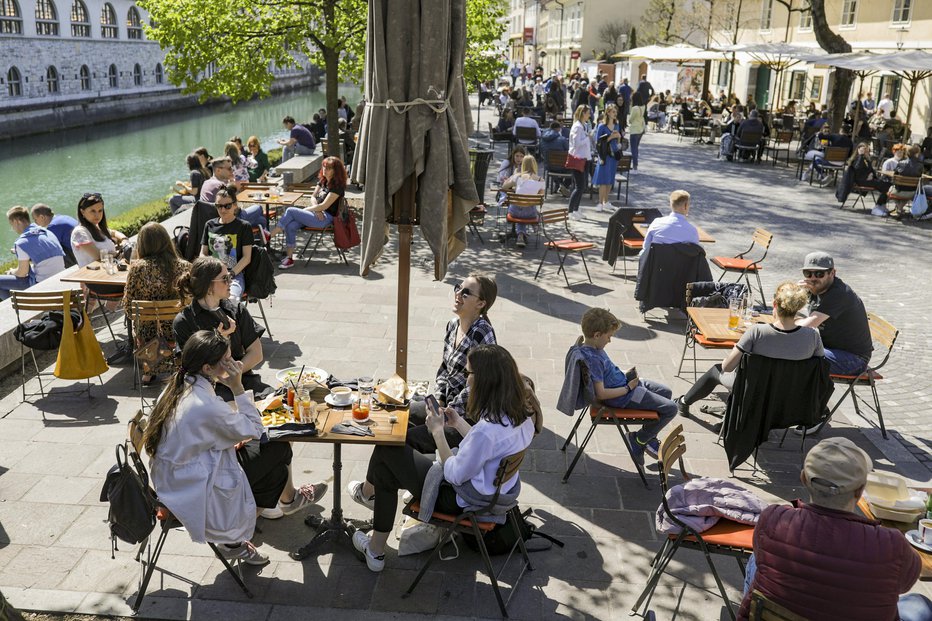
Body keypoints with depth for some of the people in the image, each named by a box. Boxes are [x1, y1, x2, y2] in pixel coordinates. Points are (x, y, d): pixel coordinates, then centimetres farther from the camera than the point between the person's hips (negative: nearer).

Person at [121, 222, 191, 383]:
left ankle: (149, 371, 35)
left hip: (147, 333, 1)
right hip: (176, 331, 0)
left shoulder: (137, 267, -13)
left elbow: (127, 306, -8)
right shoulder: (184, 266, -11)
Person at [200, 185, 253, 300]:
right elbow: (203, 253, 20)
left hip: (235, 275, -3)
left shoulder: (244, 226, 7)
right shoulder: (210, 225, 19)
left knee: (231, 299, -35)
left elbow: (247, 257, 1)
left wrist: (231, 274, -11)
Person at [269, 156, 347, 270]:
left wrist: (306, 209, -8)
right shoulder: (322, 180, 15)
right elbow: (313, 197, 14)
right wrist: (316, 209, -8)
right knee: (291, 225, -18)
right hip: (318, 214, 8)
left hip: (326, 218, -8)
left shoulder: (337, 186, -12)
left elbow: (325, 205, -16)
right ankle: (289, 258, -16)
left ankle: (270, 235, -7)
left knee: (290, 211, -18)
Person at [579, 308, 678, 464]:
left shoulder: (594, 348, 0)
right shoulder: (592, 359, -31)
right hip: (623, 397, -11)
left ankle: (650, 439, 31)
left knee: (666, 392, 24)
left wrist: (625, 375, 2)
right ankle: (639, 440, 11)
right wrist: (628, 388, -20)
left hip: (625, 383, 11)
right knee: (670, 408, -8)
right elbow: (601, 393, -30)